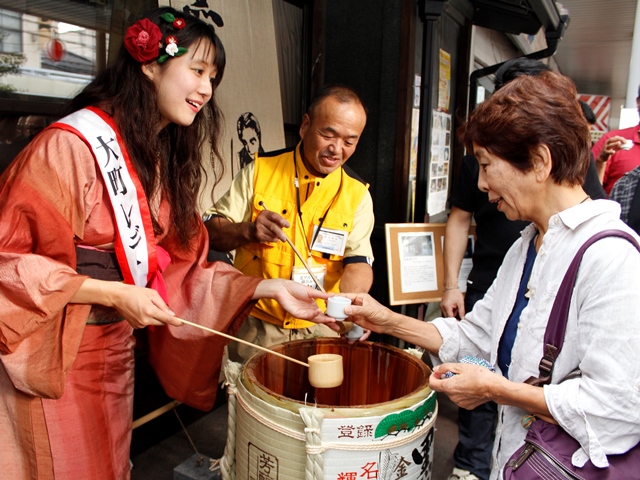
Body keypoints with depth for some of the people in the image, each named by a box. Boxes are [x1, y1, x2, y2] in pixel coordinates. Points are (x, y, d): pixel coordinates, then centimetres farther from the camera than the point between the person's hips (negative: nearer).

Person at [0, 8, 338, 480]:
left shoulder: (164, 159, 7)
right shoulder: (72, 144, -18)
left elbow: (181, 268, 3)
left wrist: (269, 288, -6)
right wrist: (113, 294, -22)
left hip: (116, 345, 7)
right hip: (51, 350, -7)